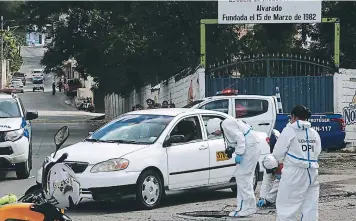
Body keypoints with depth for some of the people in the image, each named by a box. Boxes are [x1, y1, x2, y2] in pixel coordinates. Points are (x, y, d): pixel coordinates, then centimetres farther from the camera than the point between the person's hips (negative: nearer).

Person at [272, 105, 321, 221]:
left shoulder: (289, 130, -6)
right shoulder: (314, 133, 10)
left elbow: (278, 152, -4)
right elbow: (317, 152, 9)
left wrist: (281, 160, 15)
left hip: (294, 172, -6)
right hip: (312, 173, 6)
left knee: (286, 205, -1)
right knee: (310, 206, 8)